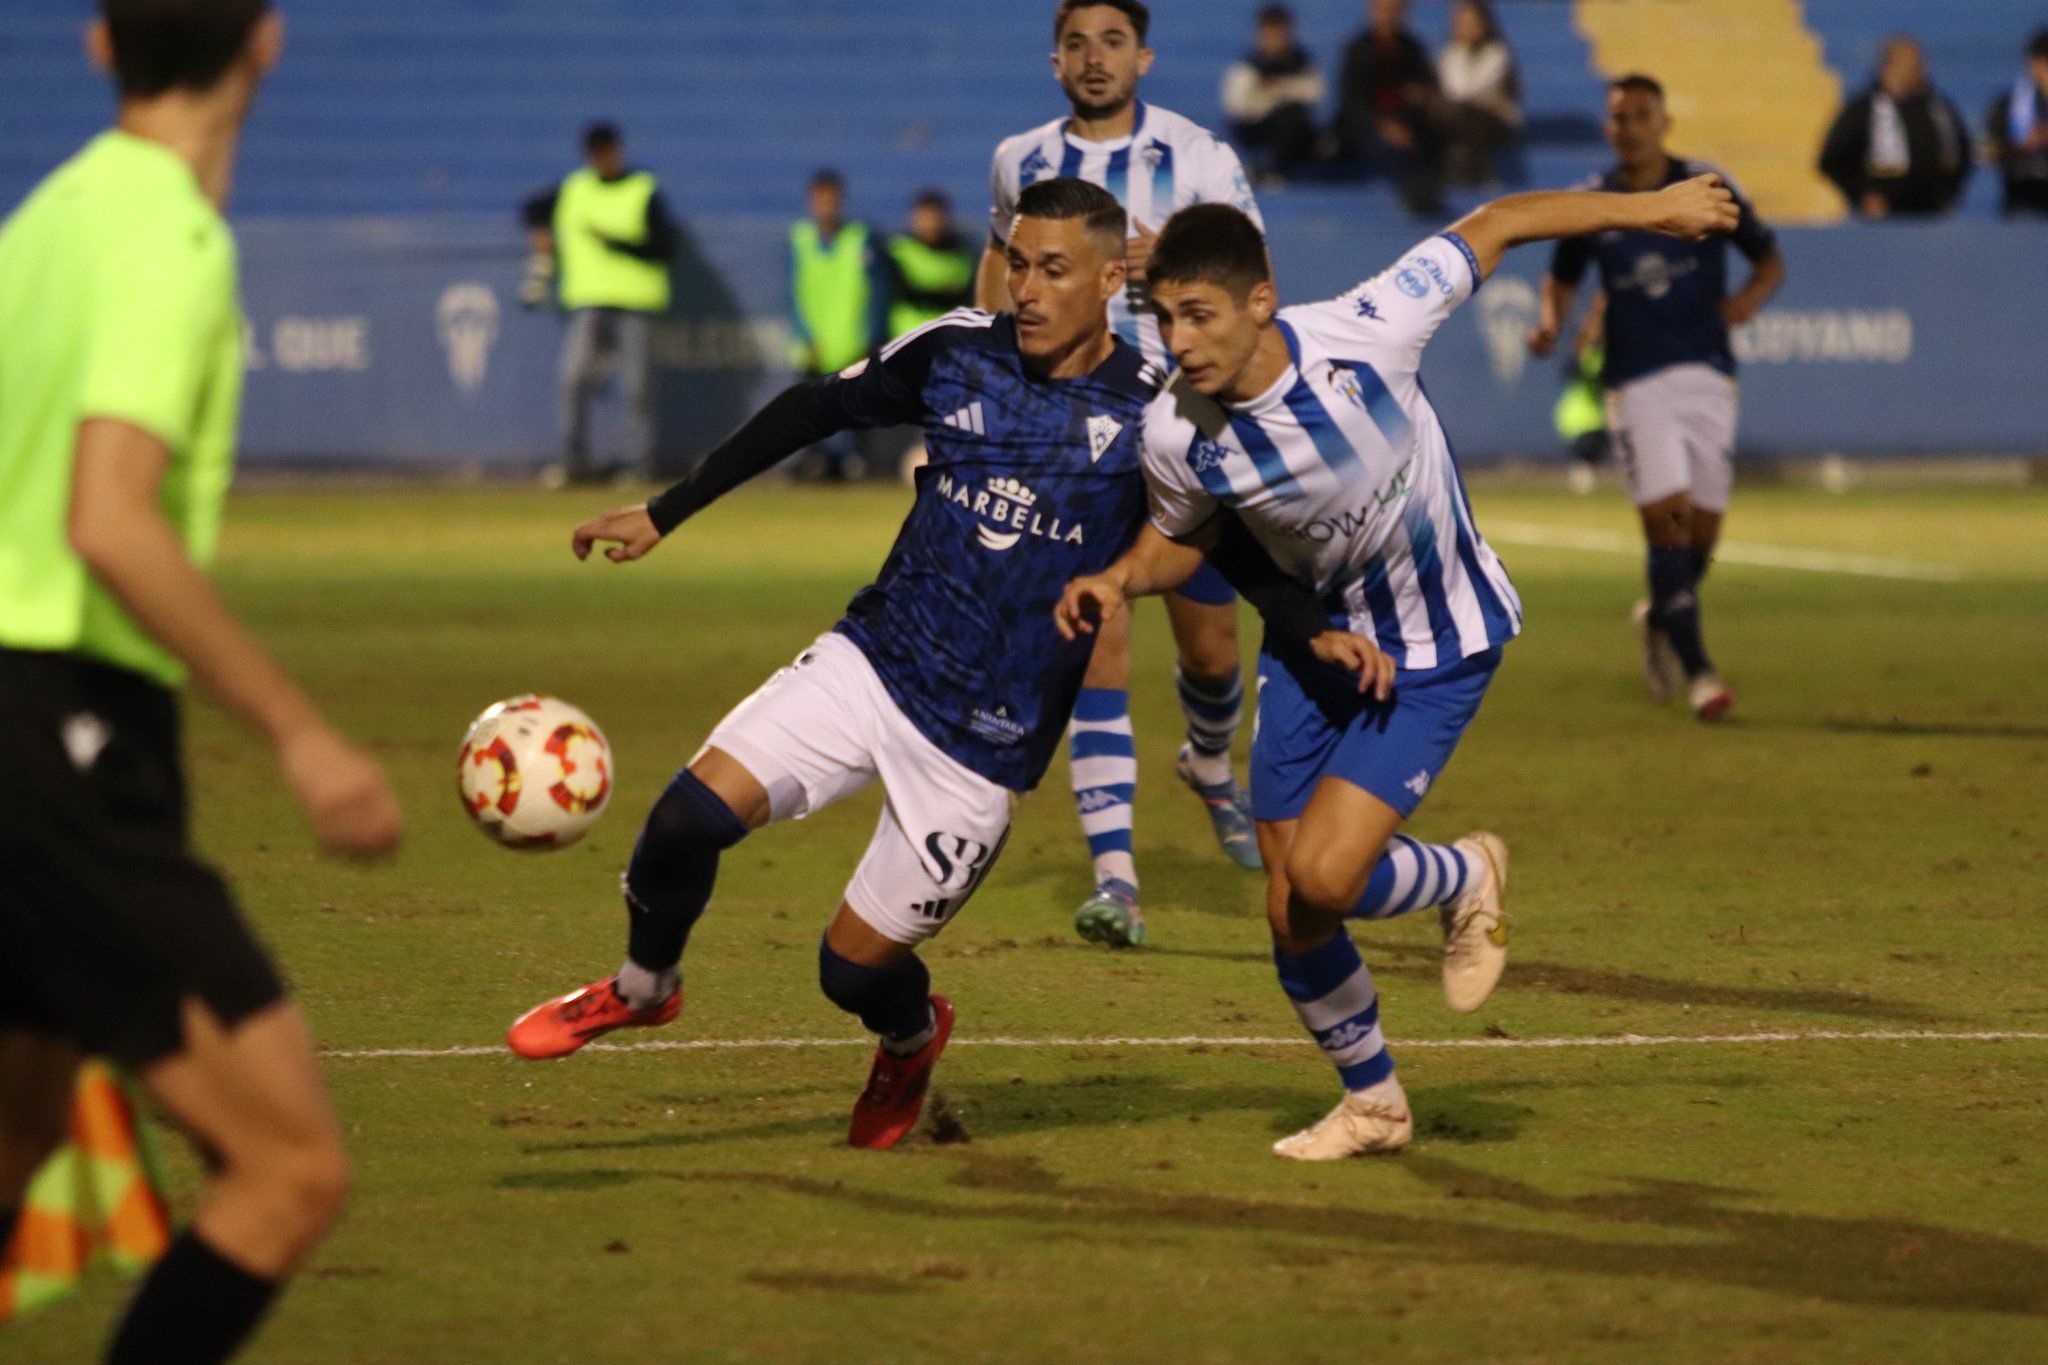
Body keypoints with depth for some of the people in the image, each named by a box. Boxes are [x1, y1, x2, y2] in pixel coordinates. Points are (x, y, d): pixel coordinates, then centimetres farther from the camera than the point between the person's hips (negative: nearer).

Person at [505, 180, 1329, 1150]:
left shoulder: (1152, 416, -9)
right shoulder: (958, 352, 0)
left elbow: (1247, 552, 0)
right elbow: (816, 411, 12)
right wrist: (664, 514, 14)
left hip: (985, 743, -3)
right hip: (873, 660, 3)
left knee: (854, 967, -1)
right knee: (693, 812, -16)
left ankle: (912, 1037, 37)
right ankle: (640, 989, 14)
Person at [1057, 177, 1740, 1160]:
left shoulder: (1363, 334, -29)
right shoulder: (1175, 434, -20)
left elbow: (1494, 227, -14)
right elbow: (1182, 536, 4)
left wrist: (1650, 208, -5)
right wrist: (1120, 581, -18)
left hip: (1440, 648, -4)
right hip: (1315, 644, 4)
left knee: (1324, 876, -19)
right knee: (1292, 920, 4)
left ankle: (1467, 878, 15)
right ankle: (1372, 1103, 32)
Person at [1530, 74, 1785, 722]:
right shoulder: (1589, 203, 4)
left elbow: (1769, 258, 9)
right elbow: (1562, 278, 18)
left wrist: (1750, 296, -12)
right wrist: (1550, 322, -3)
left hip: (1706, 373, 1)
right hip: (1635, 382, -1)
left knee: (1703, 527, 2)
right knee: (1667, 518, -13)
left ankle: (1660, 618, 33)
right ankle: (1697, 669, -10)